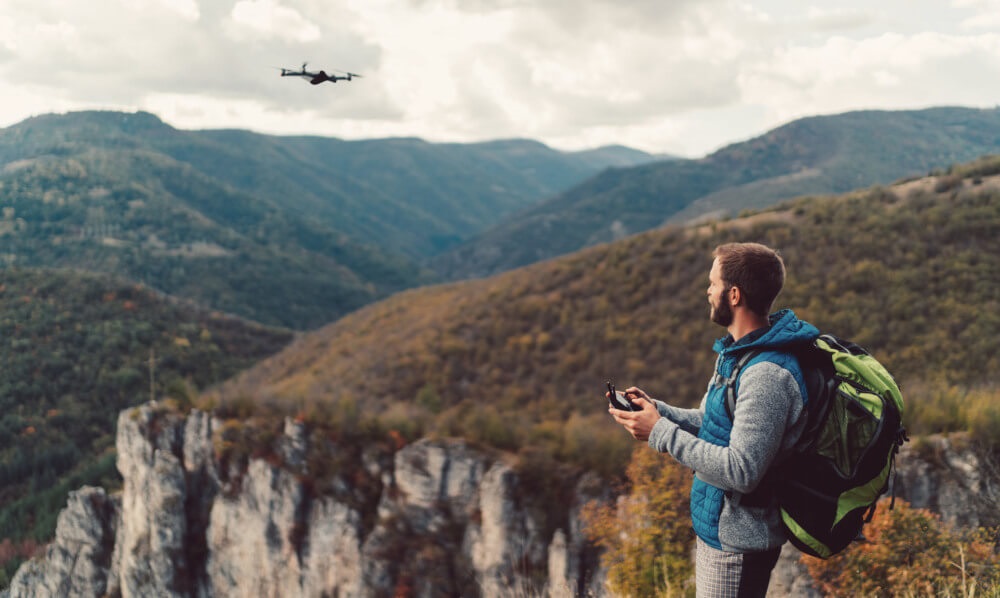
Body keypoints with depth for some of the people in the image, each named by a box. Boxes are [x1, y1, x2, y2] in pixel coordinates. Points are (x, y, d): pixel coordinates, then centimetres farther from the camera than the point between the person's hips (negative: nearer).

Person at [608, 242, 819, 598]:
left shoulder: (767, 375, -27)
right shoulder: (736, 351, 6)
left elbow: (742, 471, -30)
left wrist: (661, 433, -25)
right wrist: (657, 410, -2)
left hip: (737, 540, -10)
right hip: (714, 528, 10)